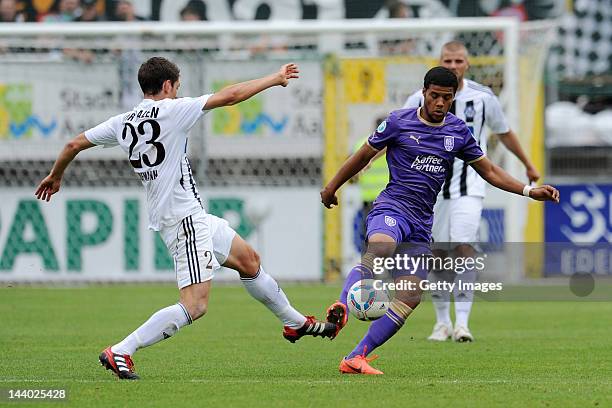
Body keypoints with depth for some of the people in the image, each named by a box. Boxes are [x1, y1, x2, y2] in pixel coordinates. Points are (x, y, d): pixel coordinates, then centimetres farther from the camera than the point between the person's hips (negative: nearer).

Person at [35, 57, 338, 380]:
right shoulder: (170, 111, -12)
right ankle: (120, 352, -17)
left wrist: (55, 177, 33)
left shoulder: (122, 123, 8)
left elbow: (74, 144, 14)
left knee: (249, 260, 22)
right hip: (185, 218, -10)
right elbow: (230, 96, -11)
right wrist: (275, 79, 1)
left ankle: (296, 323, 37)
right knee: (194, 307, -14)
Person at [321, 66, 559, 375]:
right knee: (380, 248, -40)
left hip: (421, 225, 5)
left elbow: (488, 170, 19)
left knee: (410, 296, -8)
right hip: (392, 208, -5)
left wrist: (530, 191, 9)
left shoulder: (458, 132, 11)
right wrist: (332, 187, 21)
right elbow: (364, 155, 12)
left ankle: (355, 359, -6)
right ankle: (341, 308, -53)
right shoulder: (398, 122, 0)